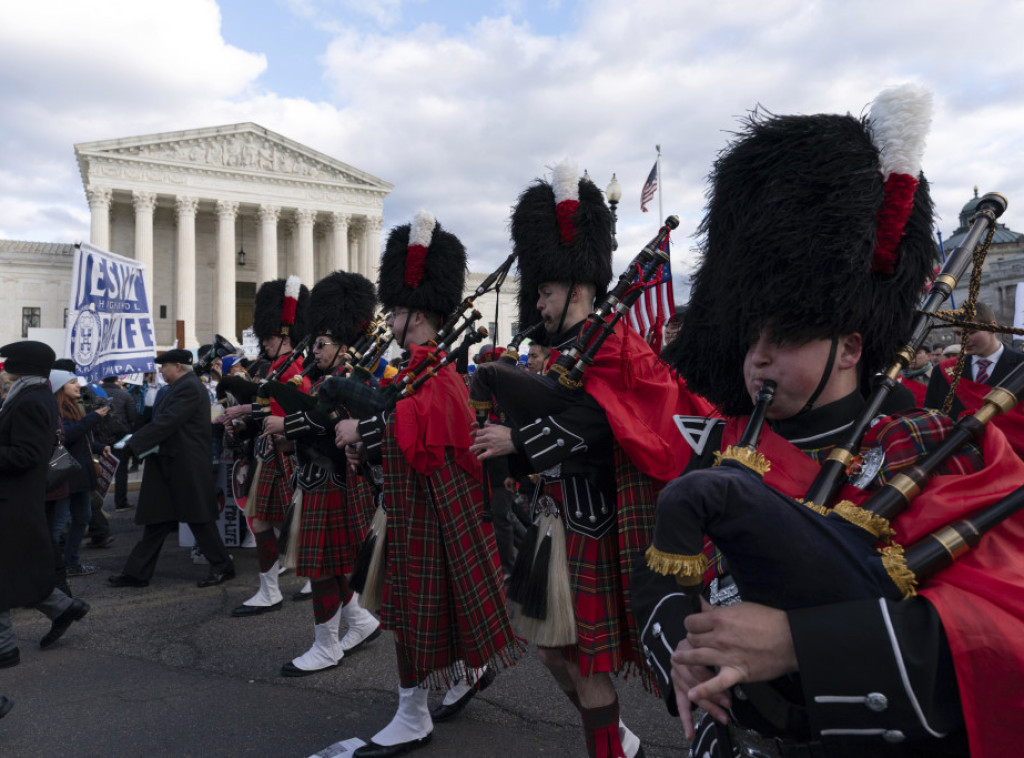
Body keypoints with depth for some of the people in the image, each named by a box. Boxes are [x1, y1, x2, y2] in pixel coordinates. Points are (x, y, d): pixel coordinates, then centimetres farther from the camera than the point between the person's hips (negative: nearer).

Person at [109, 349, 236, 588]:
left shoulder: (189, 387, -16)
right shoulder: (181, 387, 17)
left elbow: (166, 422, -22)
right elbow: (163, 419, 16)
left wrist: (133, 443, -19)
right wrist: (137, 441, 6)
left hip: (186, 467, -10)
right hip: (169, 465, 10)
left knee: (198, 518, 0)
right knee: (156, 520, 12)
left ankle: (223, 566, 12)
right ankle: (137, 572, 18)